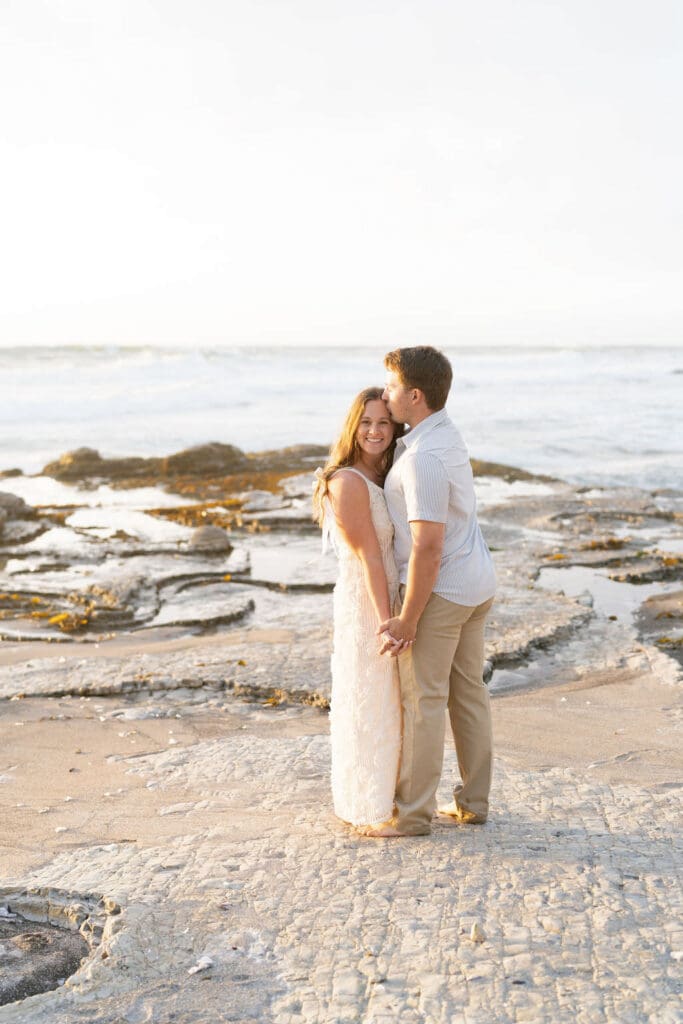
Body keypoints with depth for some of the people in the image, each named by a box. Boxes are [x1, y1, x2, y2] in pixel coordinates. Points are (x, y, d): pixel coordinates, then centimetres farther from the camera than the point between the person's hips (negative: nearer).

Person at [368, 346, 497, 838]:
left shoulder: (425, 459, -26)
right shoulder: (445, 432, 6)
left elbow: (428, 548, -27)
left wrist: (407, 620, -20)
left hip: (440, 591, -10)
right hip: (476, 583, 10)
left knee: (422, 699, 1)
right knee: (468, 691, 15)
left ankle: (413, 812, 12)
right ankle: (473, 801, 25)